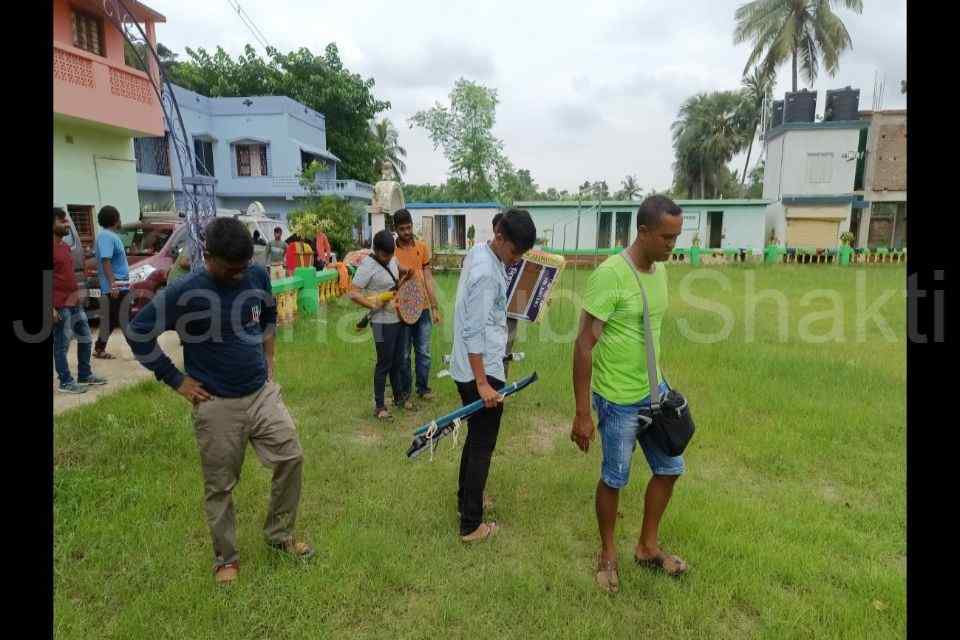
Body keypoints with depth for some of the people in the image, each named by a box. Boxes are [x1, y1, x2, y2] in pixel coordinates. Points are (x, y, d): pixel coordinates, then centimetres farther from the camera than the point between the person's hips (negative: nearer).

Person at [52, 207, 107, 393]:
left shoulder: (65, 246, 14)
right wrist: (52, 308, -20)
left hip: (75, 303, 9)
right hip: (60, 307, -9)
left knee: (85, 338, 16)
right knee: (62, 345, 0)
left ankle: (85, 375, 27)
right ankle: (65, 382, 8)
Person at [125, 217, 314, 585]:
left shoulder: (258, 277, -4)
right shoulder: (183, 293, -18)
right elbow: (138, 335, -9)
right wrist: (177, 381, -8)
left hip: (263, 393, 4)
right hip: (217, 405, -4)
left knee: (291, 458, 5)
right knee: (220, 486, 9)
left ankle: (279, 534, 27)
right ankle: (225, 556, 31)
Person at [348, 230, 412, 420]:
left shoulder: (392, 259, 5)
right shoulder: (367, 266, -17)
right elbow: (352, 293, -22)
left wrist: (403, 280, 6)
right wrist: (373, 304, -26)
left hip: (397, 319, 7)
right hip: (382, 323, -7)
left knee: (397, 361, 18)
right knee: (384, 364, 0)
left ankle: (399, 397, 34)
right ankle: (379, 406, 13)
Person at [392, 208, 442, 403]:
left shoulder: (422, 247, 4)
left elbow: (428, 279, 7)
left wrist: (435, 308, 6)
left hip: (422, 308, 3)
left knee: (423, 352, 10)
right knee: (403, 354, 9)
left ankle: (423, 387, 24)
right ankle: (405, 389, 24)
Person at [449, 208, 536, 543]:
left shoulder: (481, 252, 8)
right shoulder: (486, 273, -23)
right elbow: (474, 333, -25)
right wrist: (482, 383, -24)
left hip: (468, 369, 10)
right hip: (480, 372, -10)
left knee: (475, 439, 22)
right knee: (482, 448, 1)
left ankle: (465, 498, 39)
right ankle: (471, 525, 12)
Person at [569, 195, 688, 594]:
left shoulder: (660, 269, 3)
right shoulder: (610, 274, -22)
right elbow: (584, 345, -21)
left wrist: (658, 384, 19)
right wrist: (582, 413, -20)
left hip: (654, 392, 8)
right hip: (618, 400, -8)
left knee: (670, 468, 17)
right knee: (614, 479, 9)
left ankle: (647, 546, 37)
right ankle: (608, 553, 34)